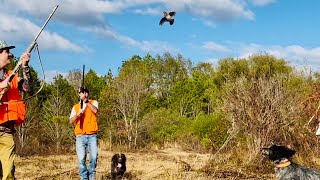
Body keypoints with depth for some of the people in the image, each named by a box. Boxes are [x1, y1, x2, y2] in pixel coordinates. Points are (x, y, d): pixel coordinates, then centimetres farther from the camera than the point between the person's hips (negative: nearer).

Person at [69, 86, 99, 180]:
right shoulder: (76, 107, 15)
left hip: (92, 136, -1)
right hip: (80, 136, 1)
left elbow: (95, 110, -13)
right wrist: (78, 114, -12)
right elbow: (71, 121, 5)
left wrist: (86, 100, -15)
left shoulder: (93, 102, 10)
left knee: (94, 157, -4)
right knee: (81, 159, -4)